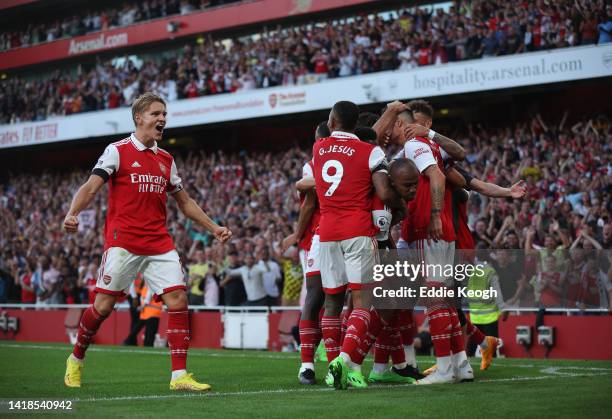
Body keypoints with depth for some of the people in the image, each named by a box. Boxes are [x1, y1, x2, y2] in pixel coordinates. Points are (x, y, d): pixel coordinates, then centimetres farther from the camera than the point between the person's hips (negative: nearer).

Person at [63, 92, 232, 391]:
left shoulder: (166, 159, 16)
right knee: (104, 304, -3)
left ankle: (179, 375, -6)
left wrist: (213, 227, 19)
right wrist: (73, 214, -27)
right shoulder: (117, 151, 0)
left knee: (178, 299, -8)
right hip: (122, 241, -5)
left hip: (159, 243, 5)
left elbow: (184, 201, 24)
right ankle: (76, 360, 21)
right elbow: (91, 187, -9)